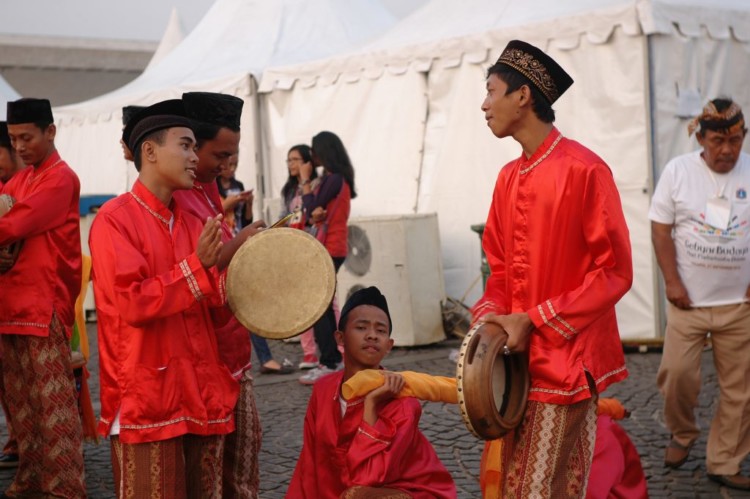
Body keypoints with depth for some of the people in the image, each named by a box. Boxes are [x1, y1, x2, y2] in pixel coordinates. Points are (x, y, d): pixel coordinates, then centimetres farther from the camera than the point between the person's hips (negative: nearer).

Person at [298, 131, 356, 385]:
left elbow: (311, 210, -13)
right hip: (330, 248, 10)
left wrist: (305, 181, -4)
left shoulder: (333, 179, -15)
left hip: (328, 249, -10)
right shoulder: (337, 178, 14)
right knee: (324, 306, 13)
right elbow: (315, 214, 10)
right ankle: (332, 358, 18)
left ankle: (328, 364, -10)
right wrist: (315, 214, -13)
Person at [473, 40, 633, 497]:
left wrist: (535, 321, -16)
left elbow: (615, 273, -13)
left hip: (566, 361, -7)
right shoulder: (508, 178, 10)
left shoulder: (584, 169, -13)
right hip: (518, 359, 7)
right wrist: (489, 317, -3)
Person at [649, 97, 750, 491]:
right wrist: (672, 281, -8)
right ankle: (682, 434, 24)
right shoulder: (678, 171, -1)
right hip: (688, 299, -1)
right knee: (677, 373, -4)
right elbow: (661, 230, -1)